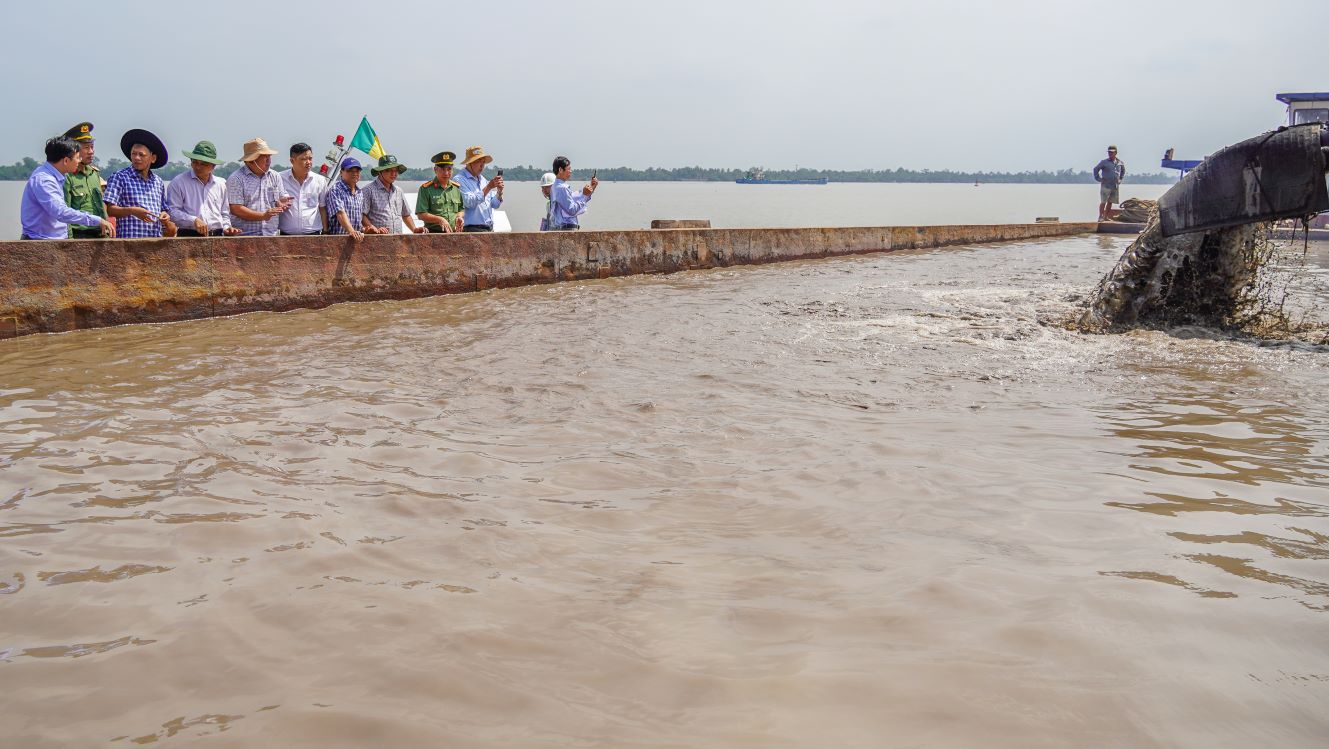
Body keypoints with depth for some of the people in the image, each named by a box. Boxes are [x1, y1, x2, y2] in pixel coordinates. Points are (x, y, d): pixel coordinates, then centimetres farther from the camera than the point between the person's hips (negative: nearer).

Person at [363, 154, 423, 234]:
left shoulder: (398, 191, 22)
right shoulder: (369, 190, 2)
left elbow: (406, 215, 29)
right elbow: (362, 215, -4)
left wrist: (414, 229, 14)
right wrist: (375, 229, -15)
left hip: (398, 237, 4)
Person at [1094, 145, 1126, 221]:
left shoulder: (1119, 163, 9)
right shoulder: (1104, 162, -4)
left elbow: (1123, 171, 27)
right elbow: (1095, 169, 1)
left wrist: (1120, 179, 18)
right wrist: (1099, 179, -4)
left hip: (1115, 186, 5)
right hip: (1106, 185, -5)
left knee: (1110, 202, 8)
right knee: (1103, 202, -8)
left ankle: (1106, 217, 15)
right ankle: (1100, 217, -5)